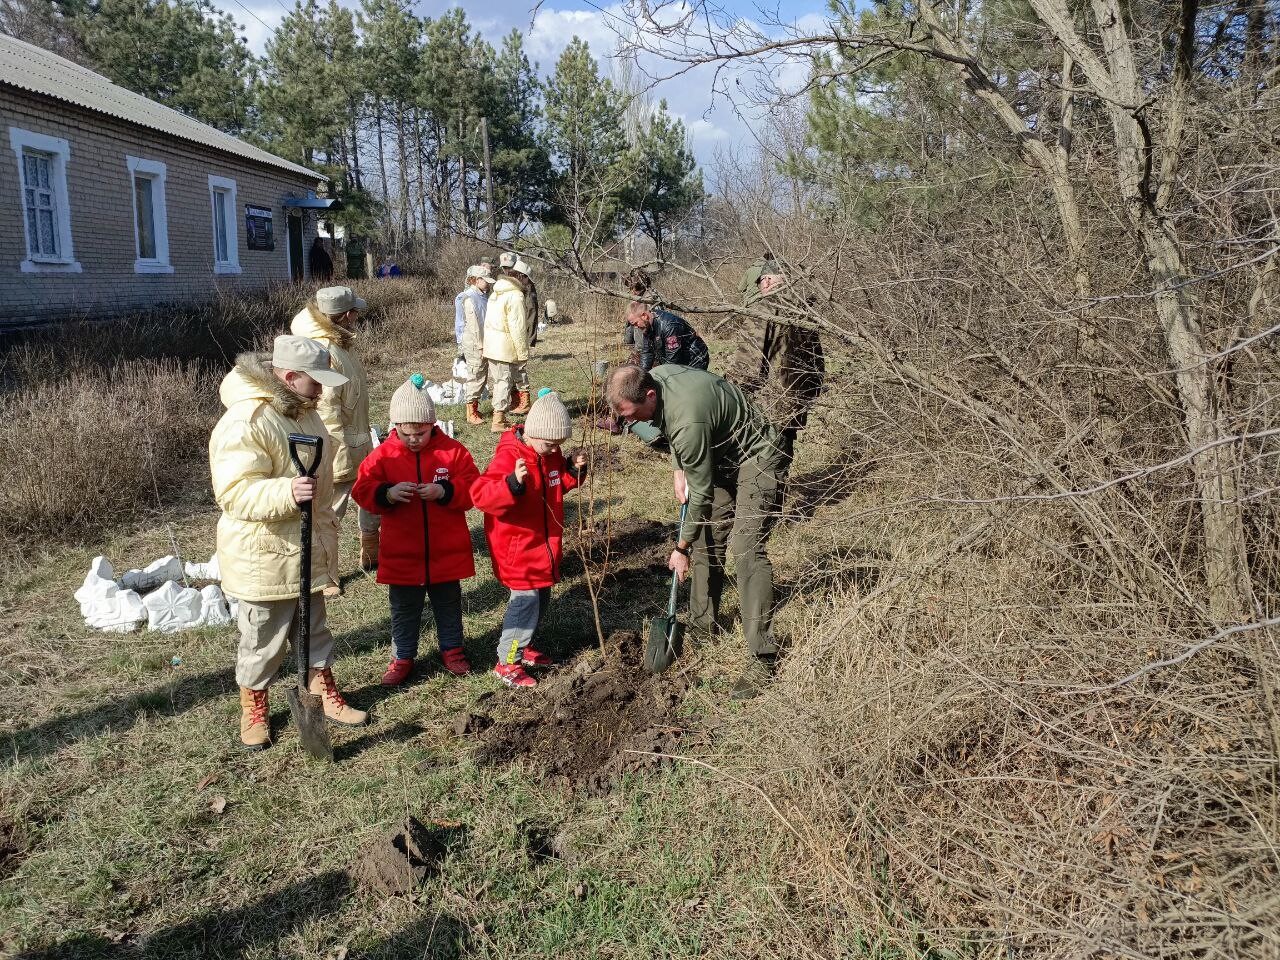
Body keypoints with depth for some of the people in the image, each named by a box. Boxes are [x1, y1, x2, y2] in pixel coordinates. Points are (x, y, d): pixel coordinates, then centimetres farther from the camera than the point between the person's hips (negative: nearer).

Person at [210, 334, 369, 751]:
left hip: (306, 551, 8)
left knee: (314, 629, 21)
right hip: (264, 557, -8)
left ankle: (323, 693, 38)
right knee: (264, 639, 9)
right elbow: (235, 494, -30)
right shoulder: (245, 423, -25)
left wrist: (327, 524, 26)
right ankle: (253, 709, 30)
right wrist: (288, 493, -44)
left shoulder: (302, 411, 6)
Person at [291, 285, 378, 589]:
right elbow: (326, 410, -27)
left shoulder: (339, 343, 8)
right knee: (330, 513, 3)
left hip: (358, 445, 11)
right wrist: (341, 462, -24)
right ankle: (325, 578, 17)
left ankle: (372, 555, 43)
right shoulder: (324, 352, -25)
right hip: (338, 451, -11)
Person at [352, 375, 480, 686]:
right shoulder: (383, 455, -6)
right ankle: (402, 657, 30)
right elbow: (362, 491, -7)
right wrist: (387, 494, -27)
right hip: (402, 554, 0)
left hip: (447, 553, 0)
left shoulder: (453, 451, -8)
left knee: (448, 604, 18)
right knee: (404, 608, 15)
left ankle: (452, 649, 36)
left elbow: (473, 488, -9)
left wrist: (445, 491, -26)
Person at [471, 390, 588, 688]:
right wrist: (513, 483, -48)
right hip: (518, 548, -8)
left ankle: (524, 646, 37)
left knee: (541, 598, 18)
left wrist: (574, 470, 0)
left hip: (545, 545, 8)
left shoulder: (550, 454, 3)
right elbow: (481, 495, -33)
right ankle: (507, 663, 8)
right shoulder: (508, 456, -23)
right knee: (525, 601, -6)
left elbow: (560, 483, 21)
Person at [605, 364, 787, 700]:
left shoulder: (688, 422, -37)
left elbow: (701, 493, -25)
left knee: (746, 548, -20)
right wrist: (679, 469, 2)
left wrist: (682, 548, -14)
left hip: (757, 461, -9)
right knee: (707, 540, 9)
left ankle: (762, 658, -17)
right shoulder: (655, 375, -12)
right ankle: (703, 623, 24)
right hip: (721, 456, 10)